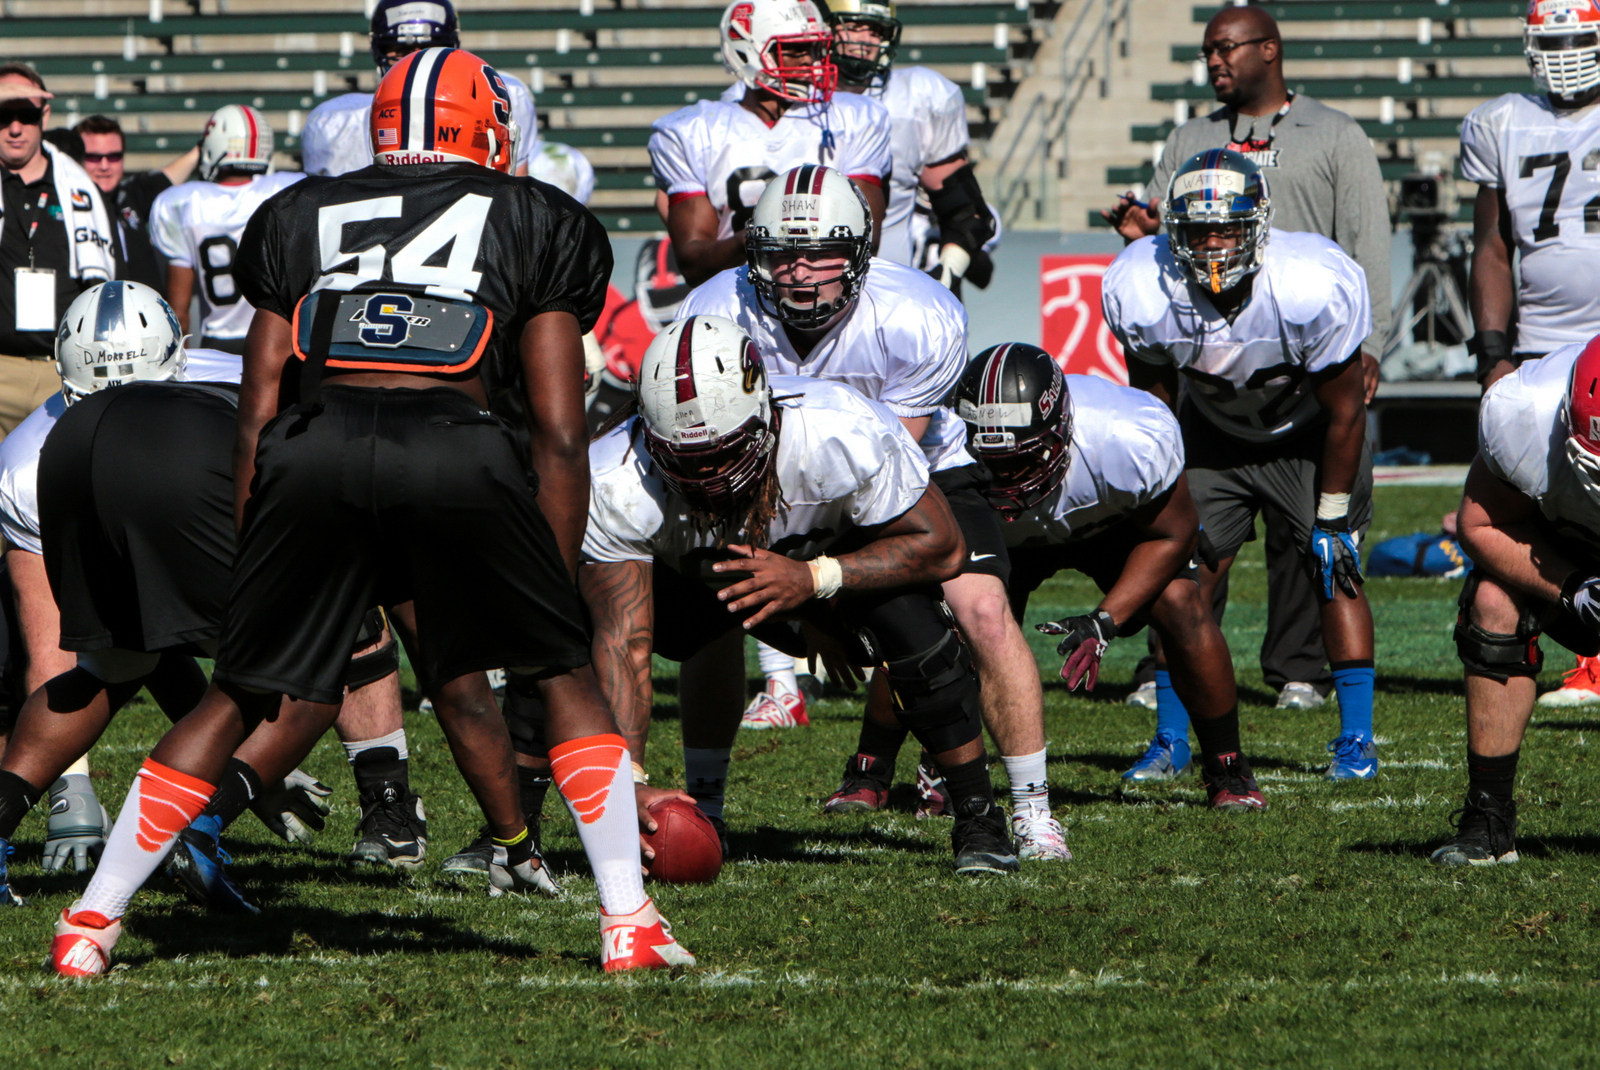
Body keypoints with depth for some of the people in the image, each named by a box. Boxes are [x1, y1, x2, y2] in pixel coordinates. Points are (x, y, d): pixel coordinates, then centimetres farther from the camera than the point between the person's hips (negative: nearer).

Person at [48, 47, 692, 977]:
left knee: (239, 698, 17)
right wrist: (556, 585, 21)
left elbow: (259, 418, 23)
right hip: (454, 441, -2)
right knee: (565, 674, 17)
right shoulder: (534, 223, 22)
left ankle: (93, 922, 17)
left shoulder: (304, 218, 28)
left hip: (315, 447, 2)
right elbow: (559, 434, 16)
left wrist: (253, 570, 28)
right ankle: (629, 920, 9)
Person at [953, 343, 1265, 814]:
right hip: (1006, 540, 1)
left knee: (1179, 606, -22)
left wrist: (1105, 621, -31)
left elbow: (1173, 537, -21)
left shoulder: (1133, 443, -40)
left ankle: (1228, 773, -5)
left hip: (1115, 524, -1)